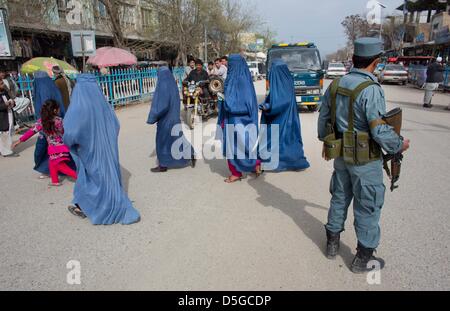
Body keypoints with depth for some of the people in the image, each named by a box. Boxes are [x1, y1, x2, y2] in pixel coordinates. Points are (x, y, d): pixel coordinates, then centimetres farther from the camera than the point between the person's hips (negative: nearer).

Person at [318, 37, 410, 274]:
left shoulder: (336, 85, 0)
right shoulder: (370, 89, -22)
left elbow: (323, 118, 9)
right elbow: (380, 131, -23)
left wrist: (326, 142, 24)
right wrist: (400, 145, -4)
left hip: (341, 154, 7)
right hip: (365, 159, -6)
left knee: (339, 197, 21)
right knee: (367, 207, 8)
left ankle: (332, 243, 36)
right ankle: (363, 258, 23)